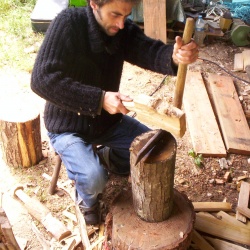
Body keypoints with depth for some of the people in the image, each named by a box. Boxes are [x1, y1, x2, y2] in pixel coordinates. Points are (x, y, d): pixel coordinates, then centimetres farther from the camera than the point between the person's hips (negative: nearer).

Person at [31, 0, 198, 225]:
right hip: (68, 125, -5)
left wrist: (175, 56, -50)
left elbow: (150, 51, -26)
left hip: (107, 119, 6)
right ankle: (86, 198, 9)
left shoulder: (124, 30, -8)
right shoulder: (68, 23, -23)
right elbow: (42, 79, -31)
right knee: (94, 178, -28)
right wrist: (100, 99, -37)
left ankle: (104, 157, 20)